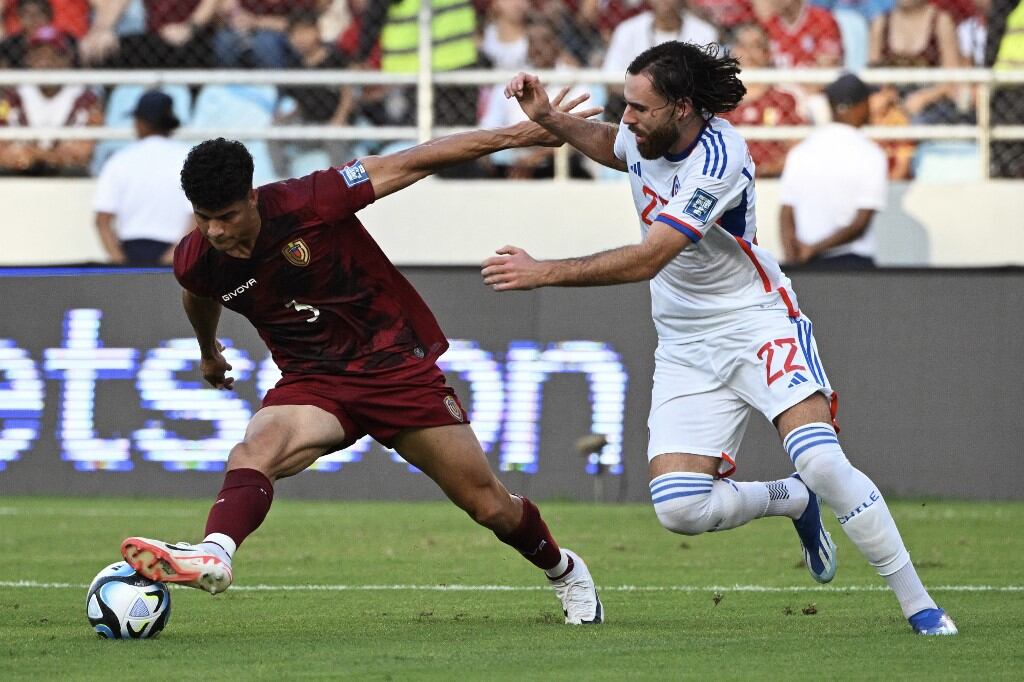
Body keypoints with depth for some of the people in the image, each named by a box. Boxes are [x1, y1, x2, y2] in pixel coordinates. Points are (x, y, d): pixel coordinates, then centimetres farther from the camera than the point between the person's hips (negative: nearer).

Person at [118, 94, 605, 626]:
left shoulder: (308, 202, -24)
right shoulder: (195, 262, -12)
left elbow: (409, 164, -16)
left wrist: (515, 135, -13)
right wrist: (208, 351, 36)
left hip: (395, 363, -2)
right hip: (312, 382, 2)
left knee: (490, 506, 5)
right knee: (255, 450, -32)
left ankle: (562, 570, 33)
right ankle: (213, 556, -54)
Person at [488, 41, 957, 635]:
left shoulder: (718, 158, -26)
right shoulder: (646, 135, -3)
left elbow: (646, 261, -31)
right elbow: (611, 145, 26)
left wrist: (543, 273, -30)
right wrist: (548, 119, 8)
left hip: (758, 324, -6)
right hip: (685, 350, 6)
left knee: (821, 462, -25)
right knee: (680, 508, -10)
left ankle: (919, 605, -12)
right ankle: (794, 502, 20)